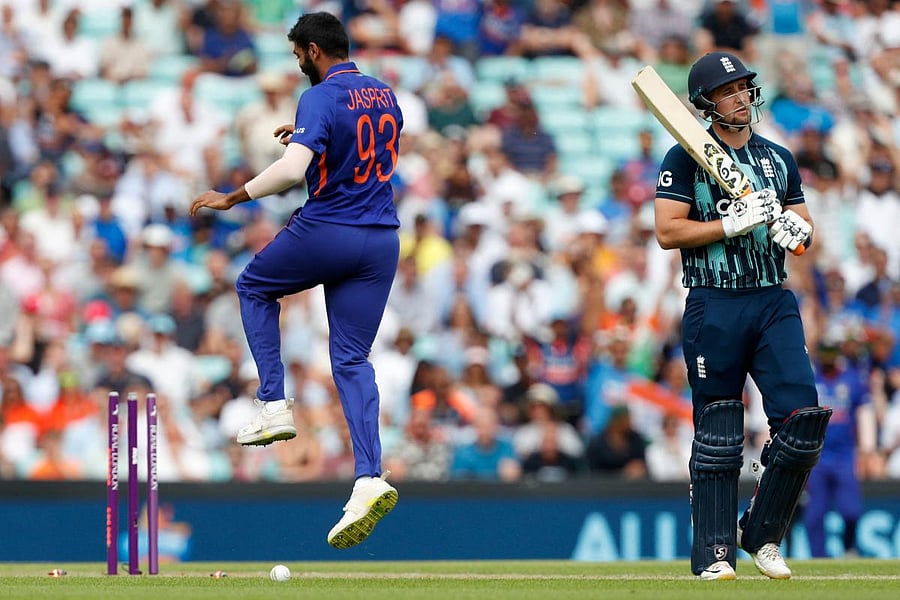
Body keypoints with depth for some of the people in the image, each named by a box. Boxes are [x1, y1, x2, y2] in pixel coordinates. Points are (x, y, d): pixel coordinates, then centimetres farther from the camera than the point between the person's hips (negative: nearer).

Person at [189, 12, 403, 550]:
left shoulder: (321, 98, -13)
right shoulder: (386, 97, 11)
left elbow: (293, 170, -26)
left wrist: (231, 198, -15)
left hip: (324, 233, -6)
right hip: (382, 239, 6)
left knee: (254, 286, 24)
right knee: (353, 360, 7)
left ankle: (274, 405, 12)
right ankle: (370, 480, -9)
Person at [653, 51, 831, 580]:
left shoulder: (779, 158, 15)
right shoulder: (686, 159, 0)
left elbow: (805, 228, 17)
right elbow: (668, 232, -8)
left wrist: (794, 229, -7)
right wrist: (735, 223, -17)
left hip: (774, 303, 4)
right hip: (713, 308, -4)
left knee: (803, 417, -10)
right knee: (717, 433, -2)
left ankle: (762, 534, 6)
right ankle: (715, 553, 4)